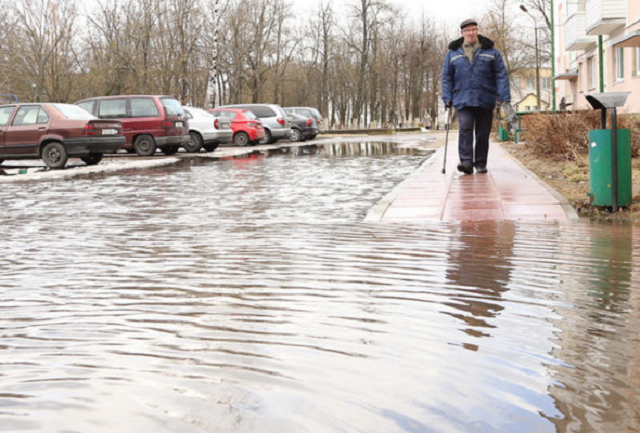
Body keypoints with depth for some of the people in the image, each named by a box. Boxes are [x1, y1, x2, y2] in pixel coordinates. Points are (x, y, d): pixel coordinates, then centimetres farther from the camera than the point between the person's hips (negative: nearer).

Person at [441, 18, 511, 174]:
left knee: (483, 133, 4)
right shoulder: (452, 53, 11)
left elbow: (501, 75, 5)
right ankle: (466, 162, -23)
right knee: (465, 128, -17)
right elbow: (446, 77, 12)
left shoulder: (491, 52, 8)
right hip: (463, 100, 0)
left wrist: (504, 97, -5)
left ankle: (481, 164, 14)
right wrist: (447, 98, 2)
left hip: (485, 100, 1)